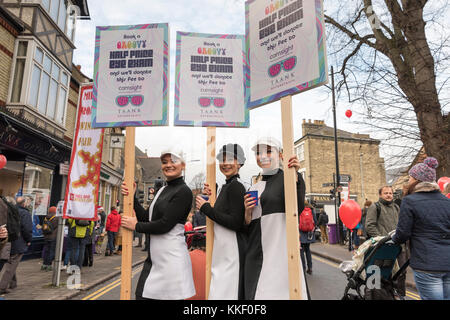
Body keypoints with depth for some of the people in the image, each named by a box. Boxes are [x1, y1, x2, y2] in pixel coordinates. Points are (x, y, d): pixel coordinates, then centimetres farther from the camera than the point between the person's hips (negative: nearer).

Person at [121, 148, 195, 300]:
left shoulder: (183, 192, -13)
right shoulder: (163, 190, 14)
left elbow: (165, 224, -18)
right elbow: (146, 218, 11)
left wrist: (136, 226, -6)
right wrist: (132, 197, 2)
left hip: (171, 255, -8)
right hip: (154, 254, 8)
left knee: (172, 296, 4)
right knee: (141, 294, 13)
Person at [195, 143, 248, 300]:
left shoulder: (235, 186, -14)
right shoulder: (227, 186, 15)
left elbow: (236, 223, -22)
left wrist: (206, 208, -14)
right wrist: (213, 196, 7)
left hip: (232, 250, -10)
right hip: (224, 251, 10)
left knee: (223, 293, -5)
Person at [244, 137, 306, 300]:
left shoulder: (286, 177, 0)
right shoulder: (255, 187, 16)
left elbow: (298, 208, -16)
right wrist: (247, 211, -1)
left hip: (279, 248, -6)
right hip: (255, 252, 6)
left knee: (274, 292, -9)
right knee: (255, 292, 8)